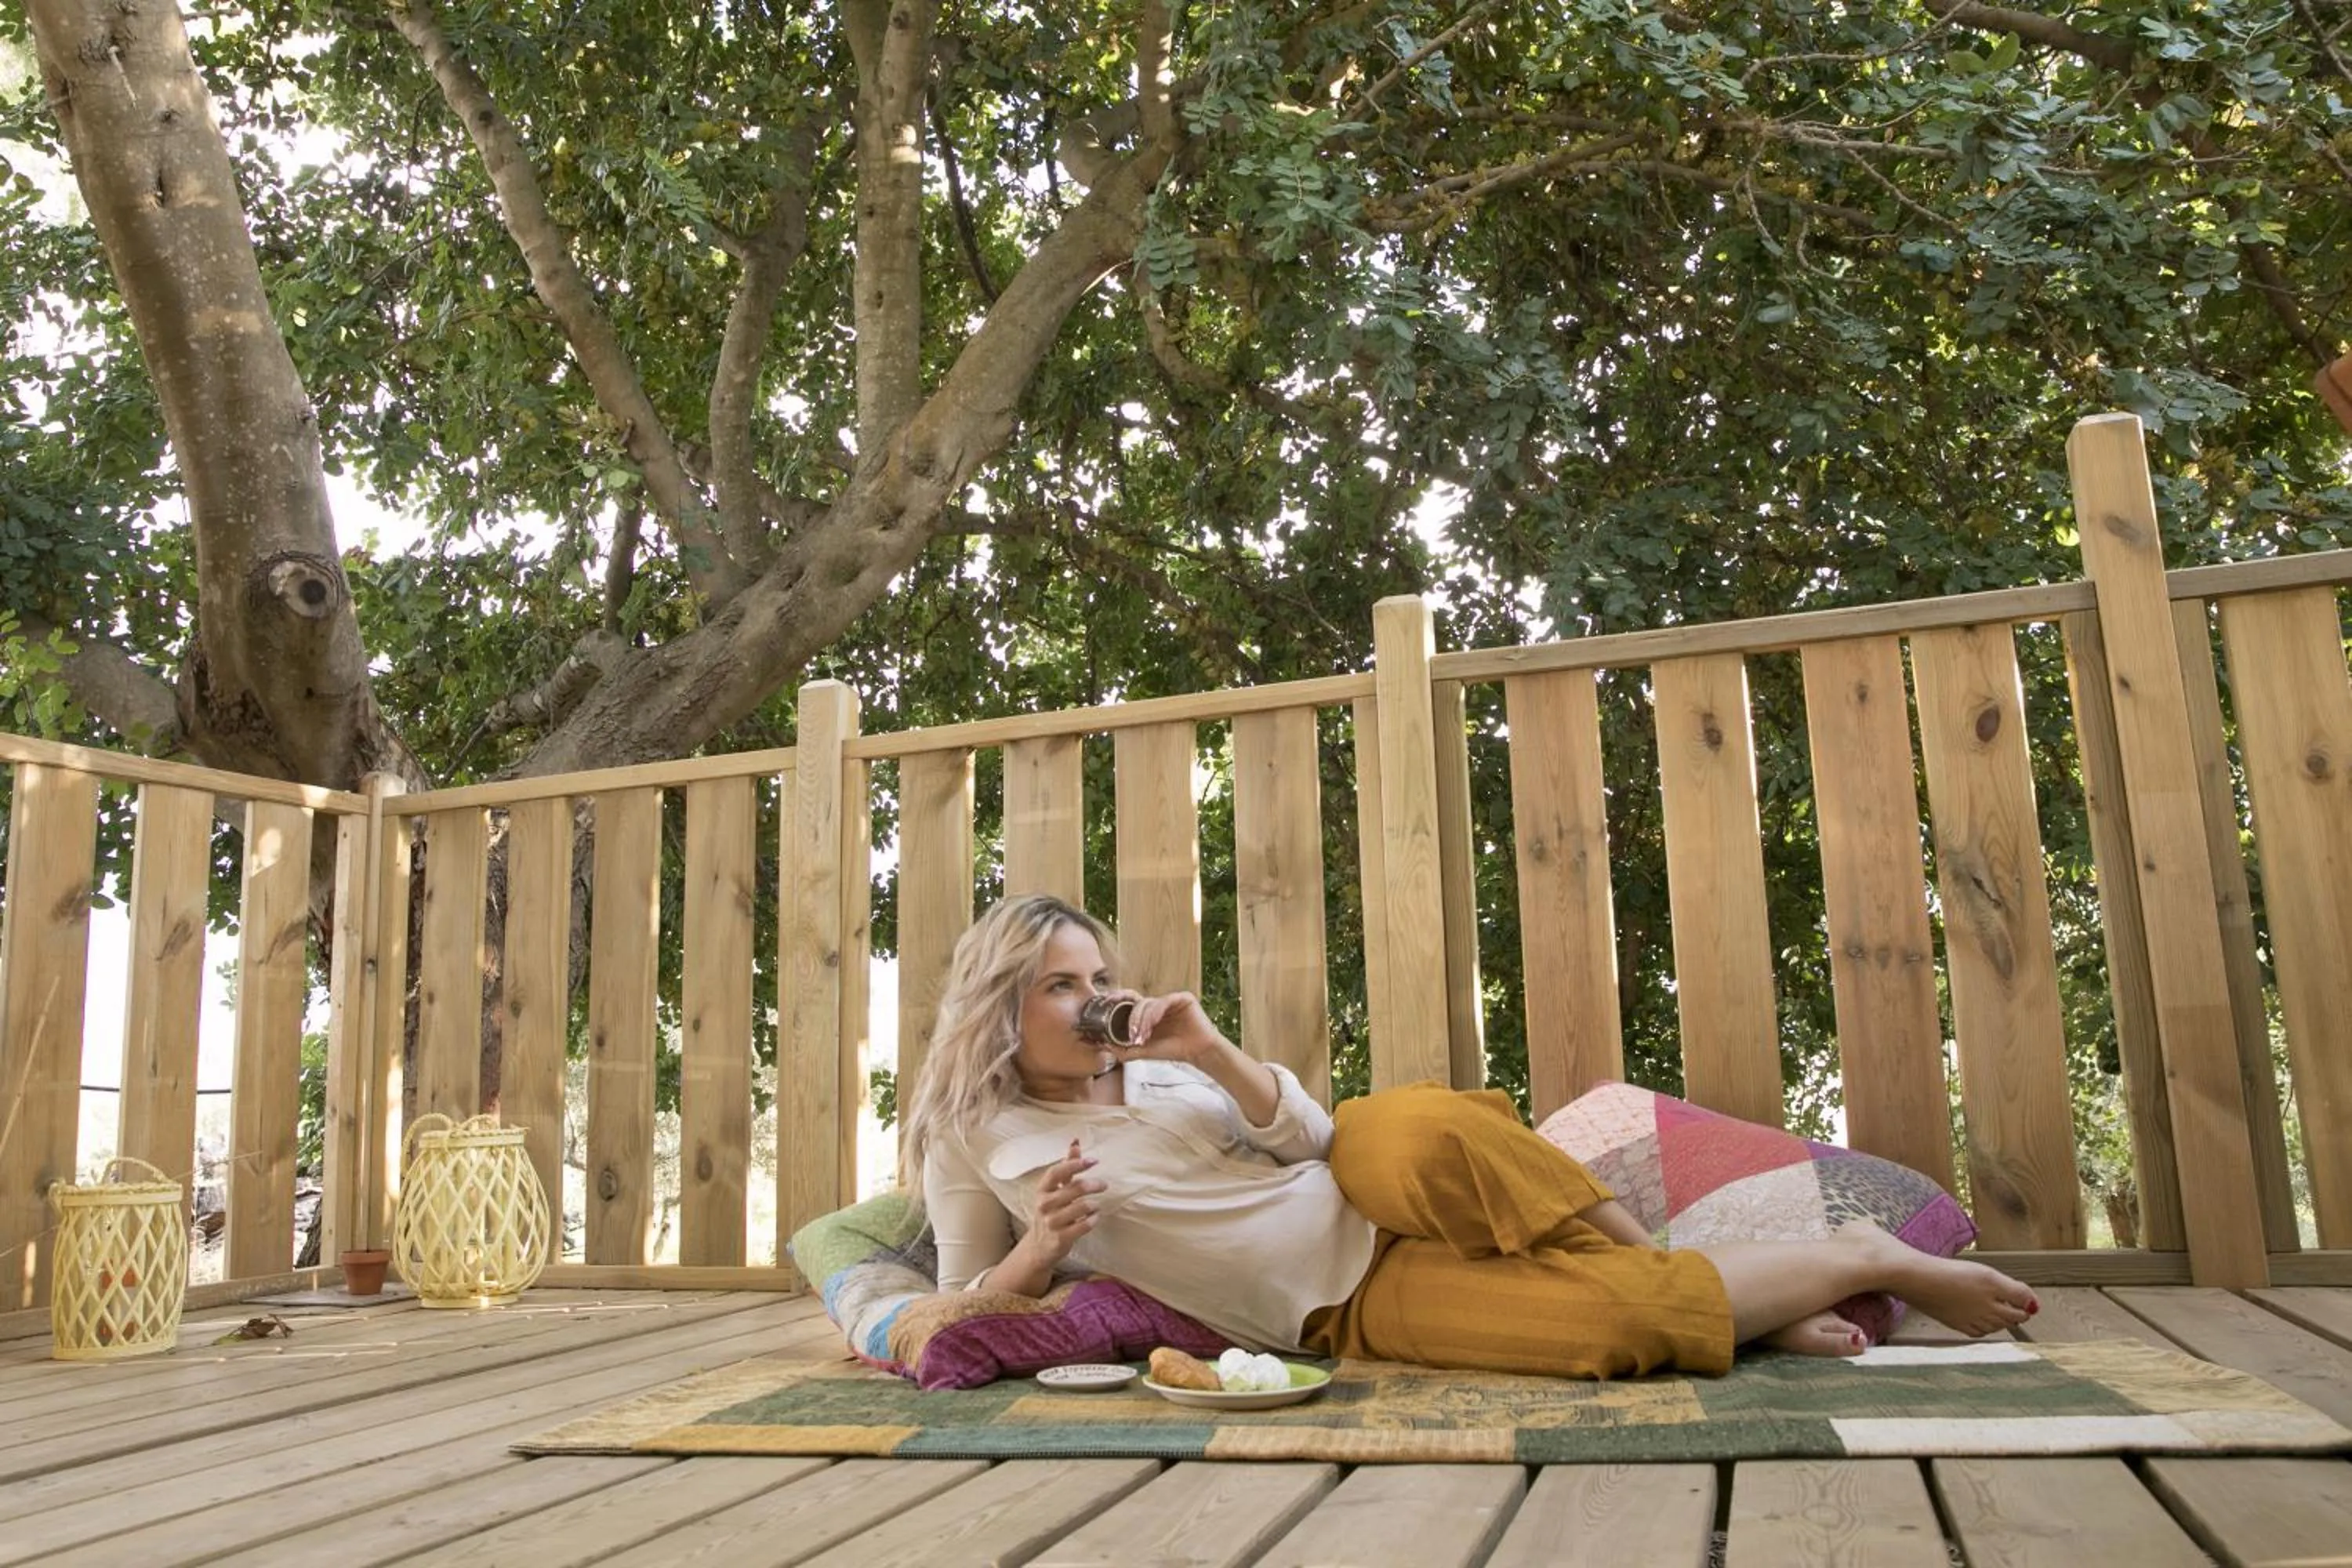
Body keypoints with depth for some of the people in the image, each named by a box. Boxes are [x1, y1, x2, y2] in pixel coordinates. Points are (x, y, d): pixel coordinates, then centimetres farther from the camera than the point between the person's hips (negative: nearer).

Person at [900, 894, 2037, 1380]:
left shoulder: (1152, 1057, 9)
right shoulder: (969, 1139, 1)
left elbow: (1305, 1135, 6)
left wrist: (1214, 1053, -11)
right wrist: (1044, 1247, -17)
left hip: (1365, 1203, 3)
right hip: (1341, 1309, -3)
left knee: (1412, 1128, -35)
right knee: (1617, 1318, -24)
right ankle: (1860, 1264, 0)